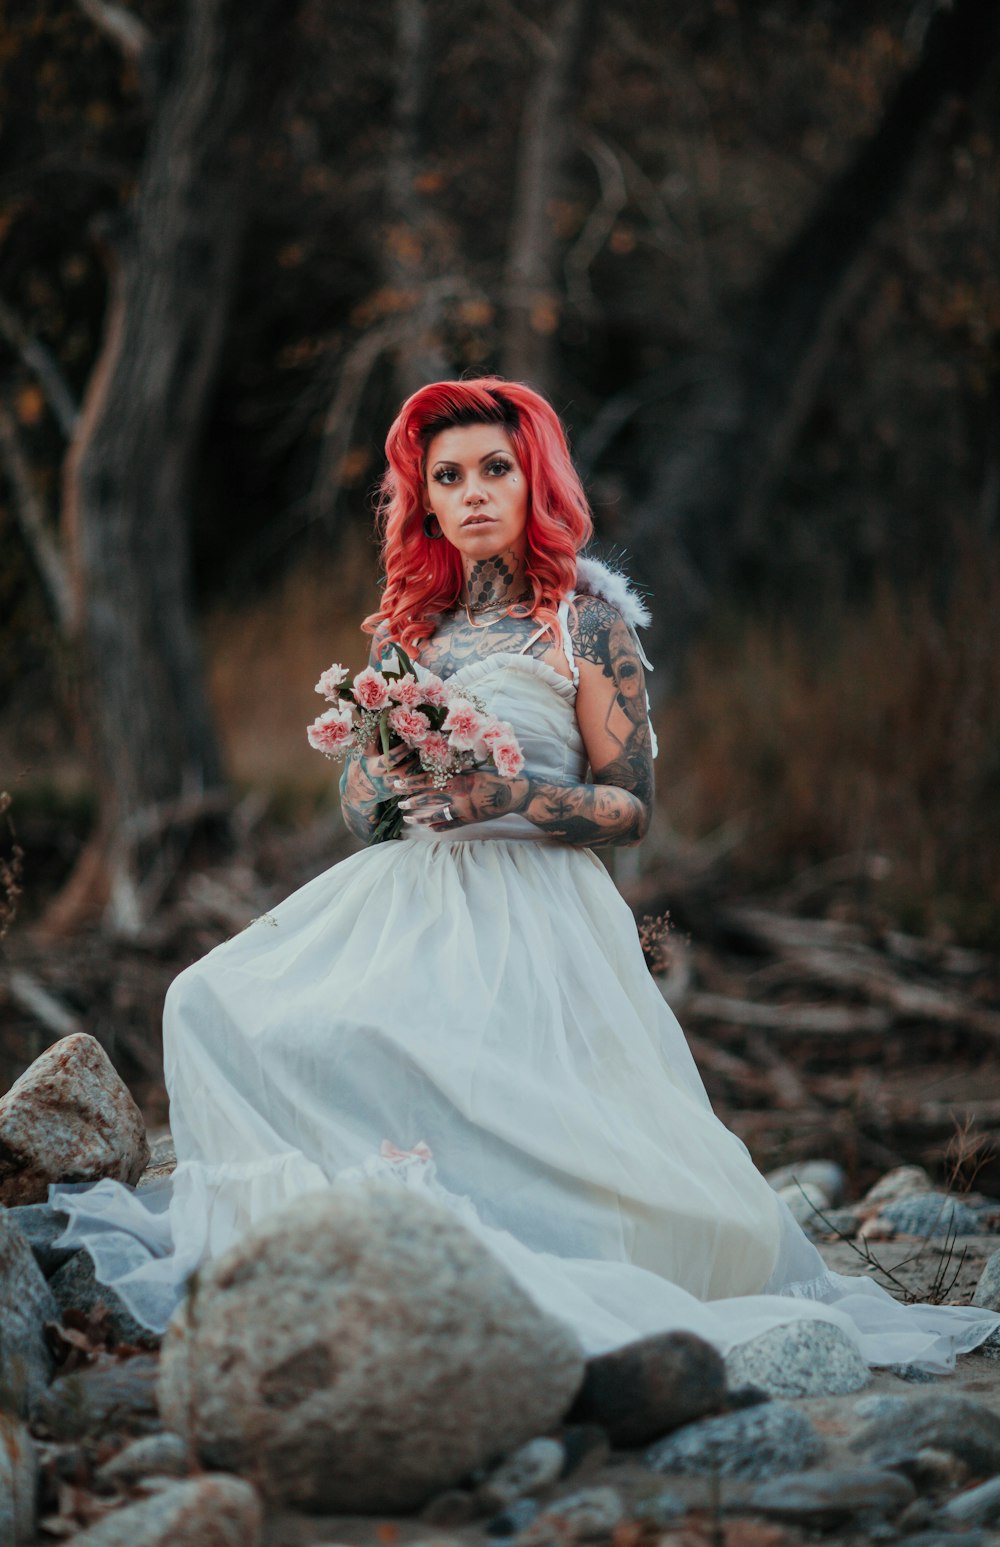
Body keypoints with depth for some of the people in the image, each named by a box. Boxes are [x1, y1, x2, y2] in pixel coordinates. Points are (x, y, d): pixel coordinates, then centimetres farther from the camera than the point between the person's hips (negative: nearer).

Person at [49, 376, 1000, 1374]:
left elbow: (632, 807, 0)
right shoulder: (409, 628, 17)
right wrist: (387, 783, -7)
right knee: (214, 1004, -20)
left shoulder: (587, 625, 3)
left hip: (530, 917, -5)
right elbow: (353, 796, 17)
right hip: (398, 905, 5)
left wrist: (507, 797, -16)